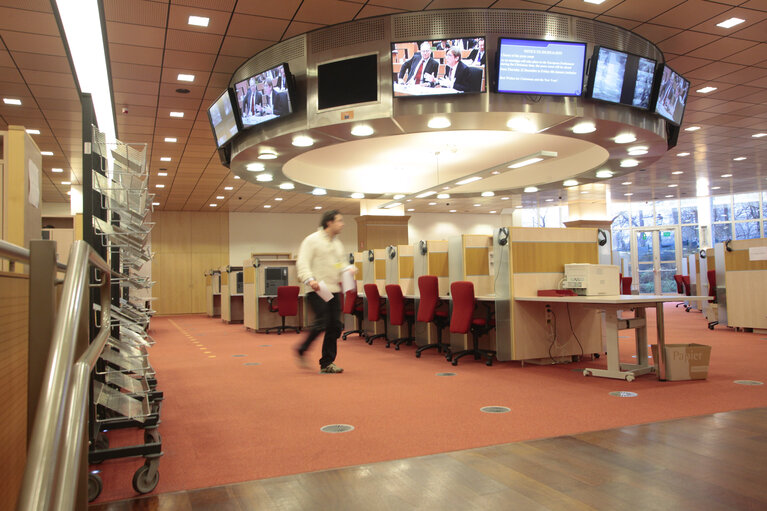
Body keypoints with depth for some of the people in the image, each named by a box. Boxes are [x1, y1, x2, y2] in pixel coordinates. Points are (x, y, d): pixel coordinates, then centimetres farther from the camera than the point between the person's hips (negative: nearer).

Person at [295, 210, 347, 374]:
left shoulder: (338, 244, 19)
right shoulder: (312, 240, -4)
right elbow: (302, 263, -12)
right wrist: (310, 279, -27)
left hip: (334, 290, 7)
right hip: (317, 290, -7)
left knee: (335, 326, 3)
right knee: (321, 323, -15)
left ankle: (327, 363, 12)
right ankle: (302, 350, 9)